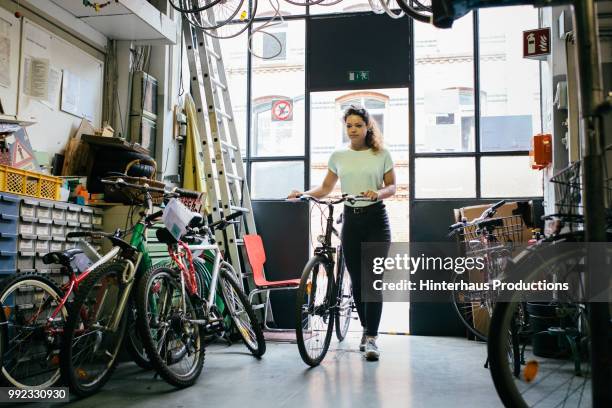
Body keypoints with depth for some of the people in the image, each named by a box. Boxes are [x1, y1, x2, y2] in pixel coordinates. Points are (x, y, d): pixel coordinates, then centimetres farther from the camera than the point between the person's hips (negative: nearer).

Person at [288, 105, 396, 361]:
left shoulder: (381, 155, 2)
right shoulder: (338, 157, 9)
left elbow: (391, 187, 6)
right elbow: (325, 189, 15)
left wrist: (378, 192, -16)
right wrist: (304, 193, -3)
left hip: (376, 220, -3)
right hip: (350, 220, 3)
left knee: (372, 279, -10)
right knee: (357, 280, 5)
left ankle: (371, 339, -7)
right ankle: (366, 330, 22)